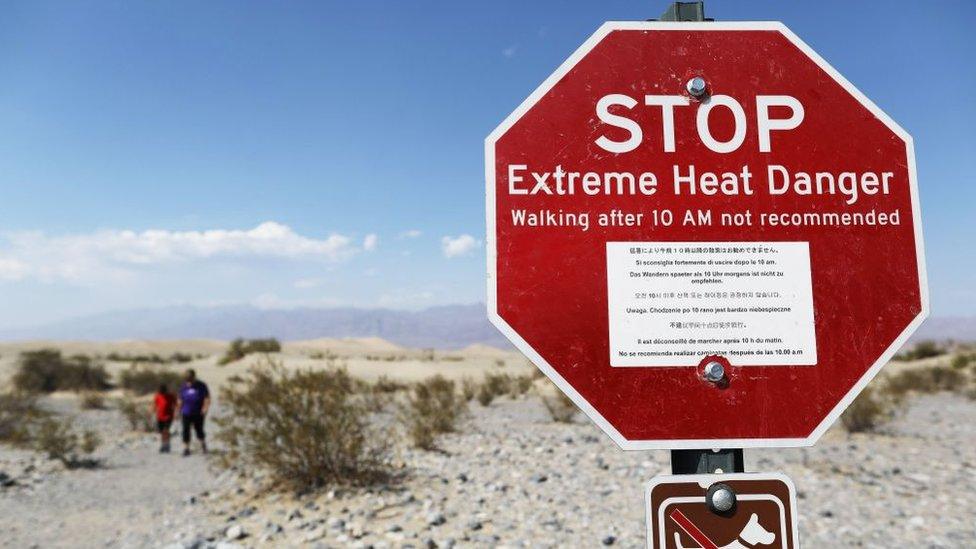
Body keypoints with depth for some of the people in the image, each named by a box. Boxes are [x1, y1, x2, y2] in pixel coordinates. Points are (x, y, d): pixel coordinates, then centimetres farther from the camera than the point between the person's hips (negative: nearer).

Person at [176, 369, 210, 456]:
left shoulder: (201, 386, -6)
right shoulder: (183, 387, 2)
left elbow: (207, 397, -4)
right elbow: (180, 400, 11)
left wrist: (205, 407, -15)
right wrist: (179, 410, 10)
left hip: (198, 413, -2)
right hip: (186, 413, 2)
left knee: (199, 430, 4)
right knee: (186, 430, -4)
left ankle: (203, 444, 30)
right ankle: (186, 448, 5)